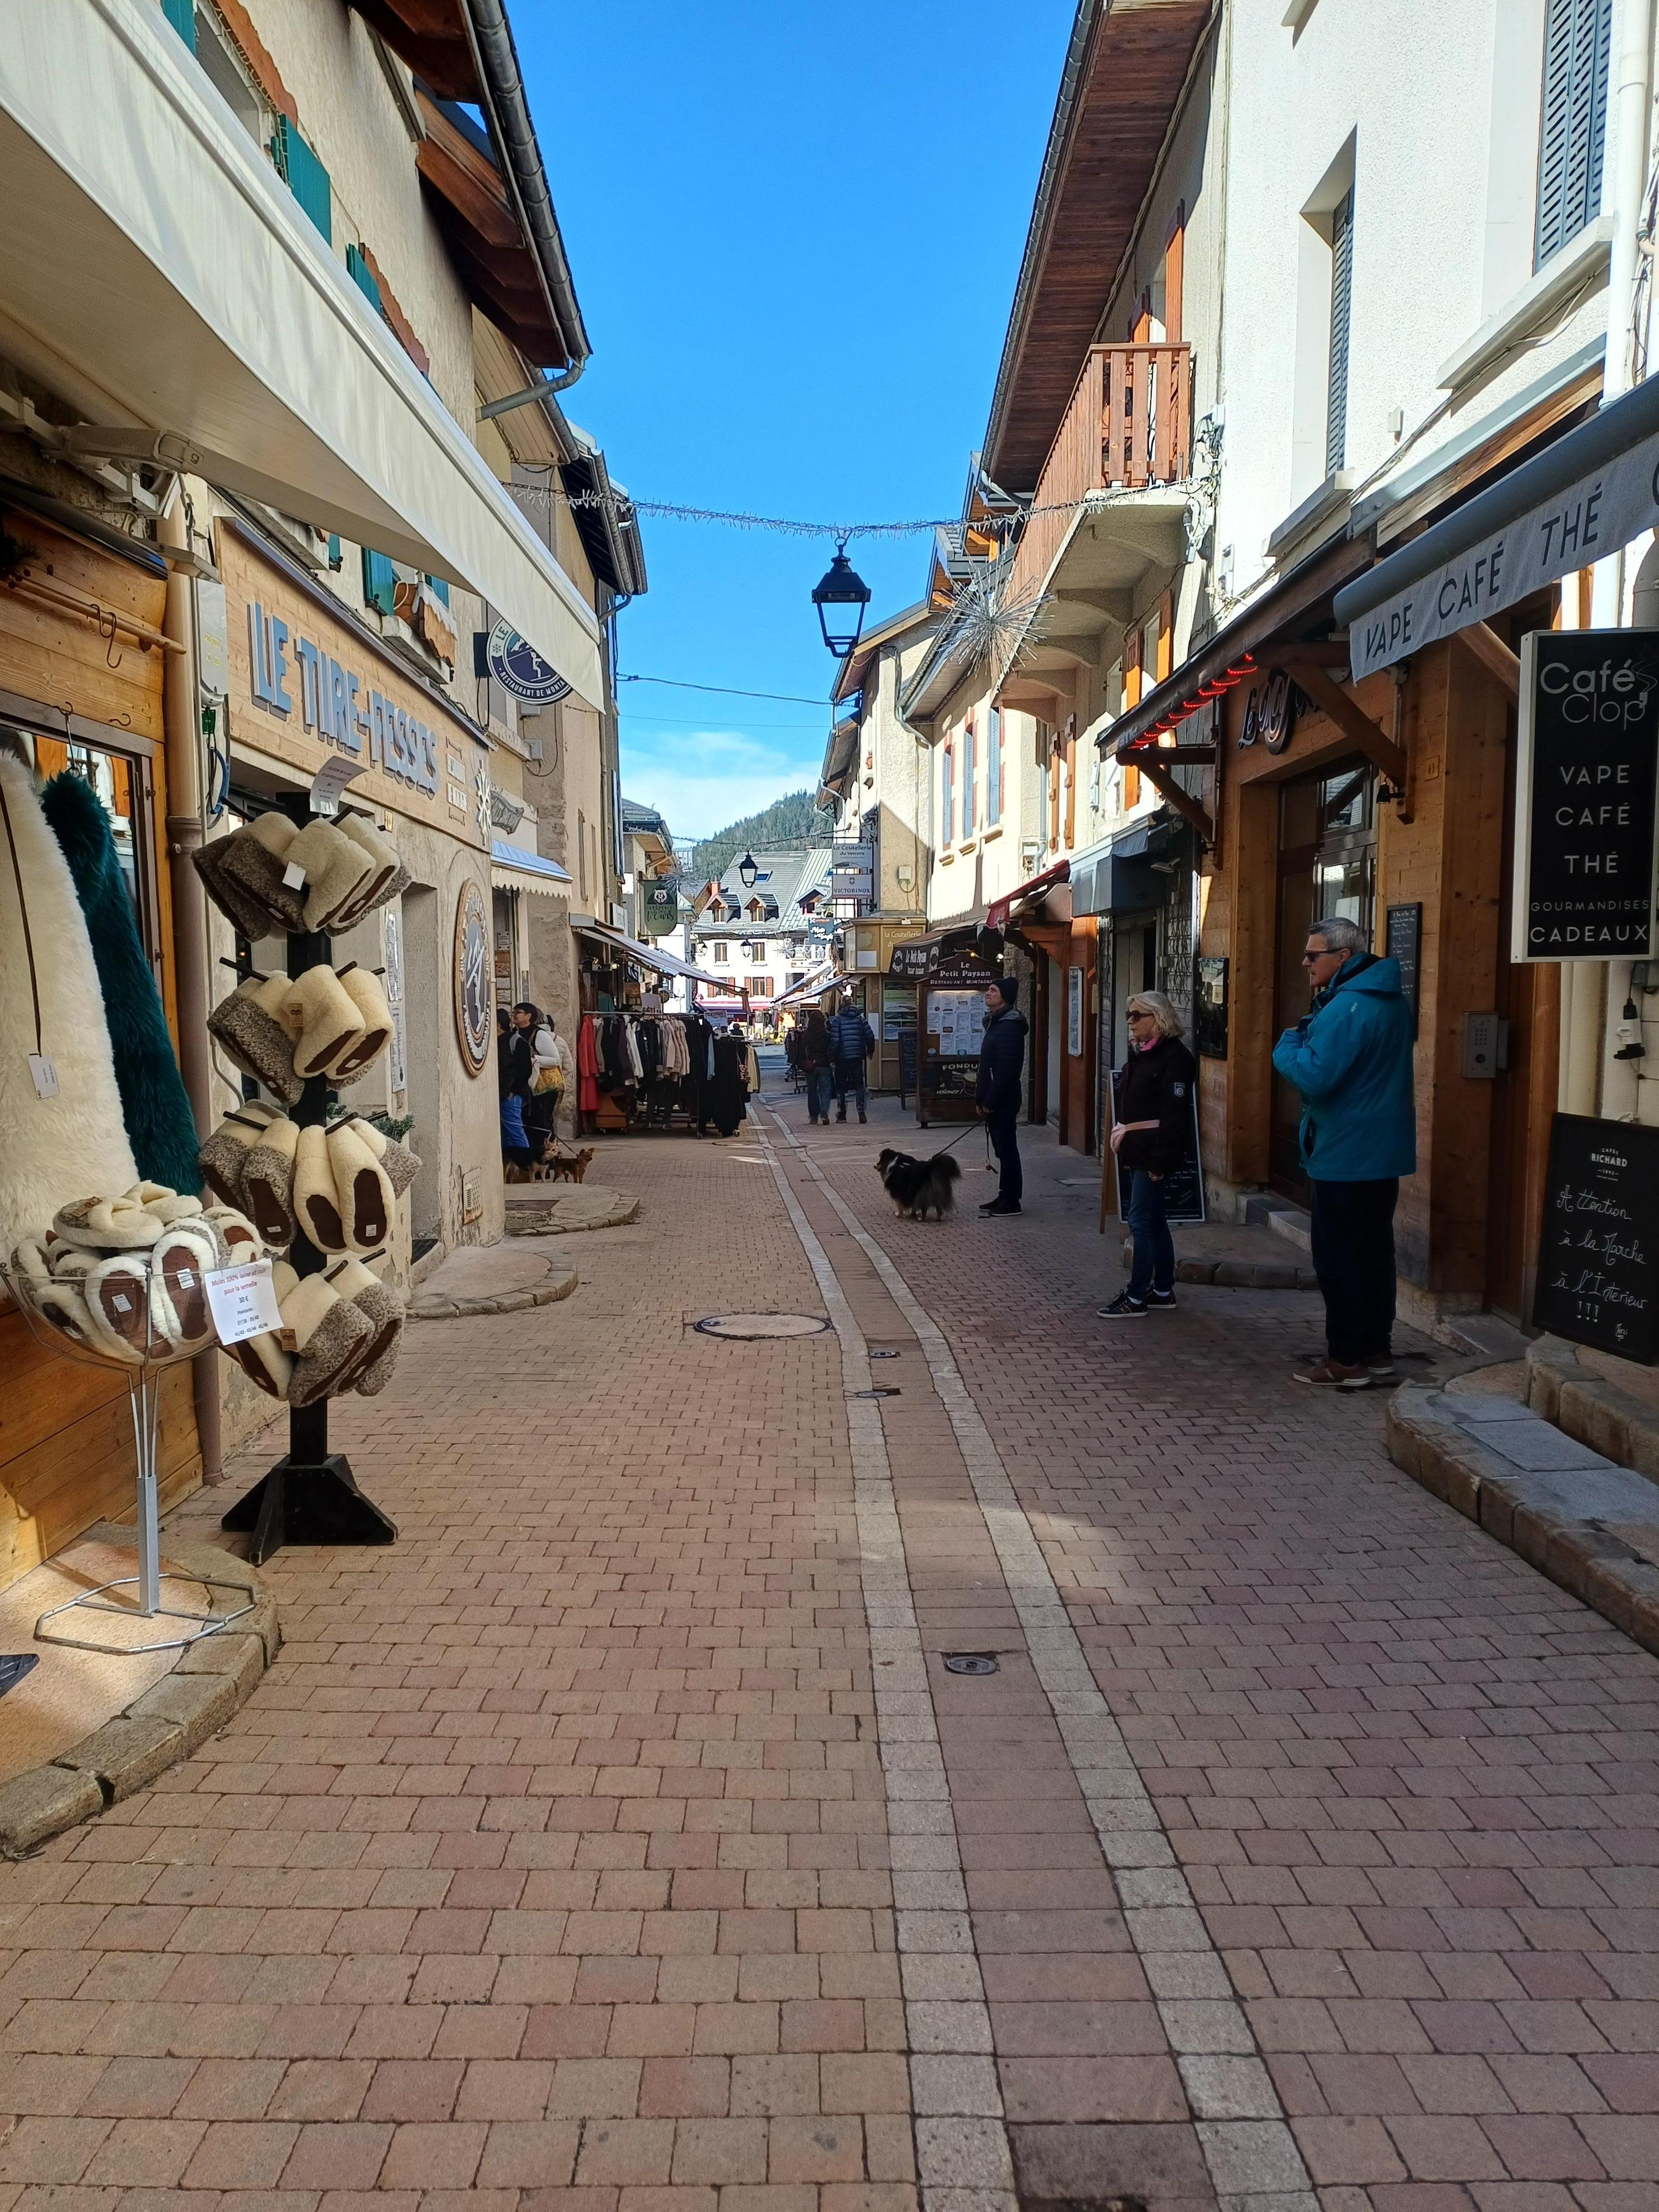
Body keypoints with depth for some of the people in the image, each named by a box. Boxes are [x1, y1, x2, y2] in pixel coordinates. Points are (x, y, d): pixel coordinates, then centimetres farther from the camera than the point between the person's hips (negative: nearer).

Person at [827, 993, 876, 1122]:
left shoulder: (838, 1019, -6)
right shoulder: (860, 1018, 3)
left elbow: (835, 1040, -11)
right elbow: (870, 1036, 1)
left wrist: (832, 1059, -7)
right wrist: (870, 1051, 16)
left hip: (842, 1058, -2)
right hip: (857, 1057, 2)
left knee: (840, 1086, 8)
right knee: (859, 1084, 9)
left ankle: (842, 1114, 9)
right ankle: (861, 1111, -7)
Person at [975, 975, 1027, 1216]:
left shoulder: (1009, 1026, -16)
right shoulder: (996, 1022, 17)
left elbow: (1006, 1069, -22)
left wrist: (990, 1100, -19)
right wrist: (981, 1097, 15)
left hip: (1003, 1101, -10)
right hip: (994, 1101, 10)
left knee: (1007, 1148, -5)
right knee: (1002, 1148, 14)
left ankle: (1012, 1201, 0)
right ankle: (1005, 1196, 21)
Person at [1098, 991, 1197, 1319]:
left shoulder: (1174, 1057, -14)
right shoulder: (1139, 1052, 15)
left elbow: (1175, 1114, -19)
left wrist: (1160, 1160, -22)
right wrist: (1121, 1134, 10)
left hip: (1154, 1153, -10)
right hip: (1136, 1151, 10)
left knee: (1142, 1221, -7)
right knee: (1155, 1221, 14)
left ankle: (1135, 1298, -1)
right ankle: (1163, 1291, 23)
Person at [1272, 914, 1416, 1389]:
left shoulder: (1347, 1008, -21)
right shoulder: (1391, 1001, 11)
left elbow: (1314, 1077, -26)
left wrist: (1288, 1045, -8)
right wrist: (1308, 1040, 9)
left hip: (1345, 1156, -10)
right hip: (1383, 1151, 10)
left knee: (1338, 1257, -2)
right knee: (1374, 1252, 15)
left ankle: (1346, 1359, 3)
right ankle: (1377, 1350, 22)